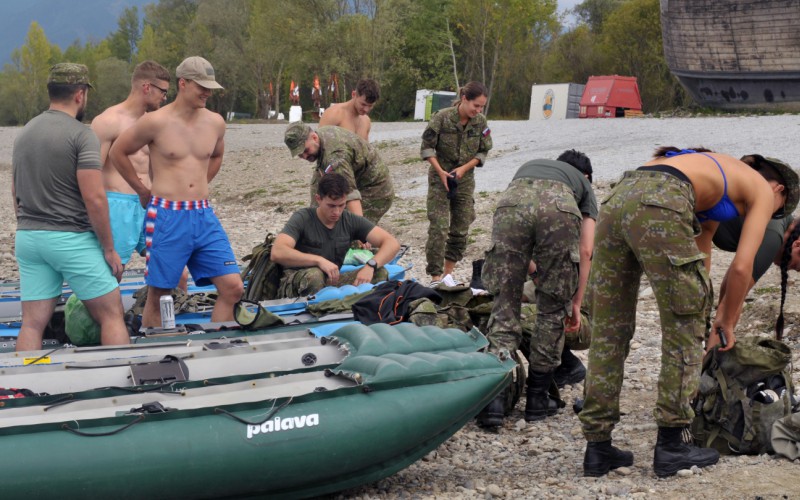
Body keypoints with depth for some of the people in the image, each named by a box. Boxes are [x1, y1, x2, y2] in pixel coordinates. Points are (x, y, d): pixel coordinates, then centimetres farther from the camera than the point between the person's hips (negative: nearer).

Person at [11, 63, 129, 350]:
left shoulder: (24, 133, 12)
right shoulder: (81, 135, -11)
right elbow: (94, 199, -17)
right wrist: (109, 249, -9)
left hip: (27, 237, 7)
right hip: (72, 238, -6)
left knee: (32, 322, 6)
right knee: (111, 314, 3)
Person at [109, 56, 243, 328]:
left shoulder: (215, 123, 8)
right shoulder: (156, 122, -7)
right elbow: (118, 152, 4)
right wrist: (143, 191, 7)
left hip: (204, 216, 5)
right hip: (167, 216, -5)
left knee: (233, 288, -3)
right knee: (157, 295, 3)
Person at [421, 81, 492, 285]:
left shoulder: (481, 122, -4)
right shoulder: (442, 117, -15)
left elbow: (483, 152, 3)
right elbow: (427, 147, -9)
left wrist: (463, 168, -11)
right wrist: (441, 172, -17)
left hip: (465, 180, 4)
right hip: (440, 178, -4)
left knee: (461, 228, 8)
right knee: (439, 228, -10)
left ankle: (448, 273, 20)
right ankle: (435, 277, -6)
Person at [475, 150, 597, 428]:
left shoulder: (529, 166, 46)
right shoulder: (584, 185, 38)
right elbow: (585, 252, 28)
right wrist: (576, 304, 34)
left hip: (511, 204, 2)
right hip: (559, 210, -1)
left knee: (504, 306, 9)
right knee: (553, 309, 15)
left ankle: (493, 400, -1)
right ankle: (537, 399, 22)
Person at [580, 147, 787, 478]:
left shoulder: (713, 177, 39)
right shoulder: (762, 191, 19)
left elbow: (700, 258, 39)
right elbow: (741, 266, 10)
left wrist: (703, 314, 40)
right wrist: (727, 321, 24)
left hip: (616, 200, 8)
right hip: (658, 206, -8)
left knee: (607, 333, 12)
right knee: (684, 330, 7)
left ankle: (598, 448, 15)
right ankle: (670, 445, 10)